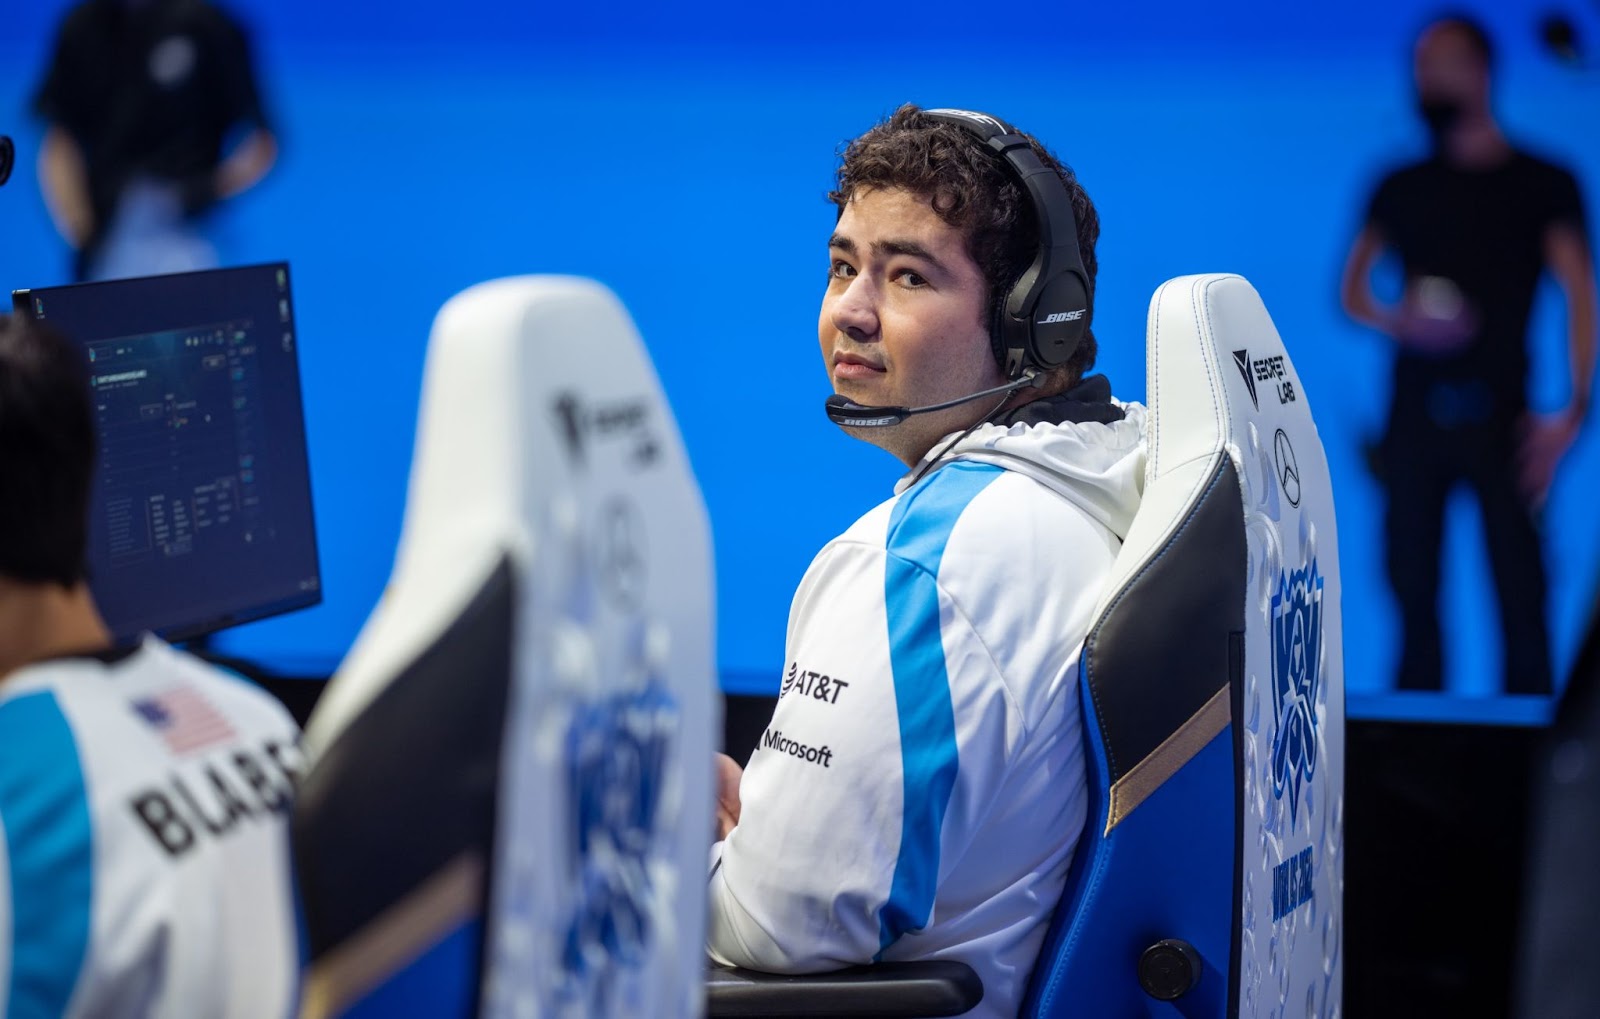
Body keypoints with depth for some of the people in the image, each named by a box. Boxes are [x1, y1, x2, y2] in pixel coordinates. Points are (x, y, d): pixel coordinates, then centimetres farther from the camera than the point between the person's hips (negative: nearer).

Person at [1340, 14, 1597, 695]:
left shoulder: (1541, 185, 4)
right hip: (1416, 409, 3)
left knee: (1519, 592, -7)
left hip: (1498, 412, -3)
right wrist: (1398, 322, -9)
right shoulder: (1402, 188, 13)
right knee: (1414, 590, 2)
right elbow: (1353, 291, 13)